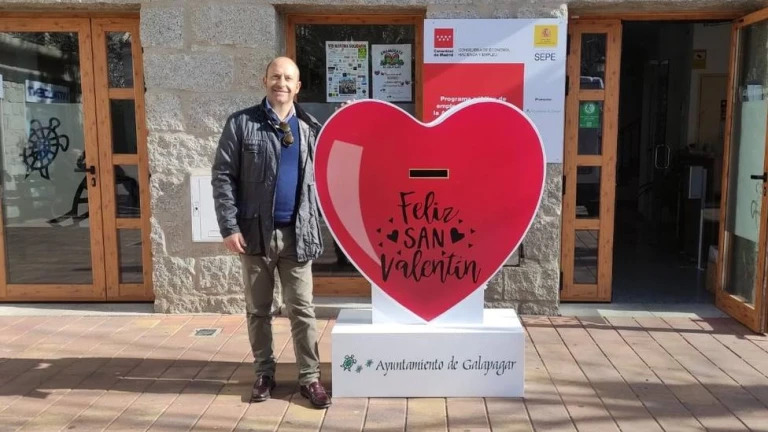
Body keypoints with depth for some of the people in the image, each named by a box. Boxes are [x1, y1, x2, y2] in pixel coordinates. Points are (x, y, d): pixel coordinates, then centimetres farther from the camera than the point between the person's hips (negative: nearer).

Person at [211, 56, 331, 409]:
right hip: (255, 232, -1)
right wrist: (229, 226, -10)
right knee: (258, 310, 11)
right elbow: (222, 175, -3)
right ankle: (264, 373, 26)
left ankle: (309, 377, 15)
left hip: (297, 234, 1)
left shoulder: (310, 128, 8)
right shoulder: (241, 123, 0)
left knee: (302, 310, 5)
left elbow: (321, 178, 11)